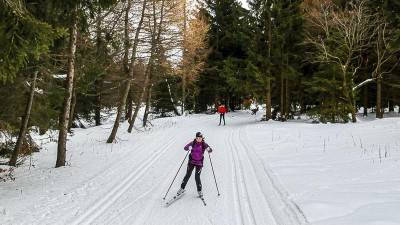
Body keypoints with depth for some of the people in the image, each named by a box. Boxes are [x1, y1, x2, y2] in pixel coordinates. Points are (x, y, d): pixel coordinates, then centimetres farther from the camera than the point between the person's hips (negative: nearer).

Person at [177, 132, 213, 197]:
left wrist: (209, 149, -34)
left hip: (199, 163, -1)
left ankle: (199, 190, 15)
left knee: (197, 177, -4)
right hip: (191, 162, 1)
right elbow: (185, 148, -14)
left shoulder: (204, 144, -6)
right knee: (187, 175, 2)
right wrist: (188, 147, -37)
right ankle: (182, 188, 17)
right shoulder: (192, 143, -6)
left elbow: (210, 150, -10)